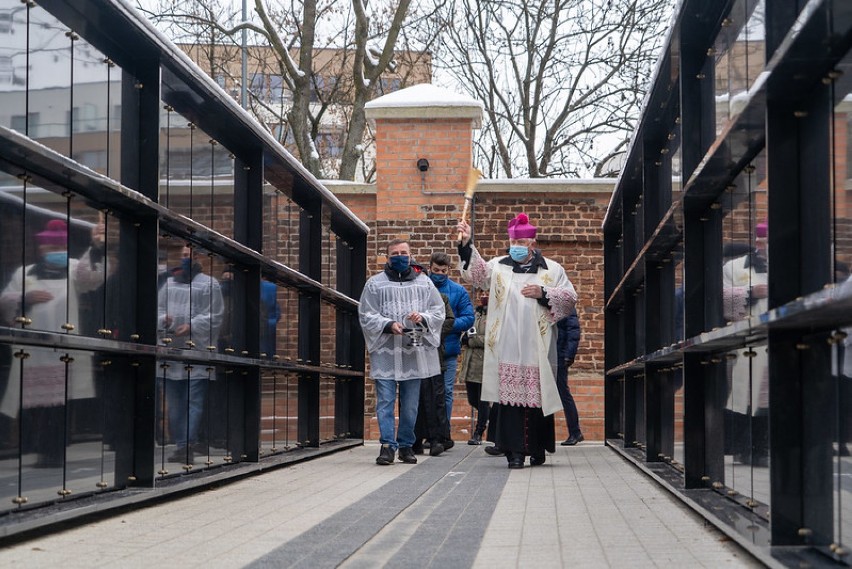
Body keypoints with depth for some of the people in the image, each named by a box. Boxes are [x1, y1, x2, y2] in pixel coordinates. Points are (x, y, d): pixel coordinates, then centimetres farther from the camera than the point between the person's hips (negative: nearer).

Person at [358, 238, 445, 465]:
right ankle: (387, 445, -5)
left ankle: (406, 445, 17)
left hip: (415, 352, 2)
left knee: (410, 402, 7)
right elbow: (366, 316, 2)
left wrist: (422, 317, -10)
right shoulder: (375, 283, 5)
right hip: (385, 352, -2)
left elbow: (439, 311, 11)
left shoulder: (424, 282, 12)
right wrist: (388, 325, -14)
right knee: (385, 400, -7)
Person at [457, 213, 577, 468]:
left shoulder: (551, 270, 10)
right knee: (510, 398, -6)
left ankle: (538, 449, 15)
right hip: (508, 349, 0)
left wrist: (543, 293, -7)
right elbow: (477, 272, -4)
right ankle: (515, 450, -5)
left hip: (537, 348, 0)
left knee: (539, 398, 2)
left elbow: (570, 297, 7)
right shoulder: (499, 266, 12)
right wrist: (466, 244, -17)